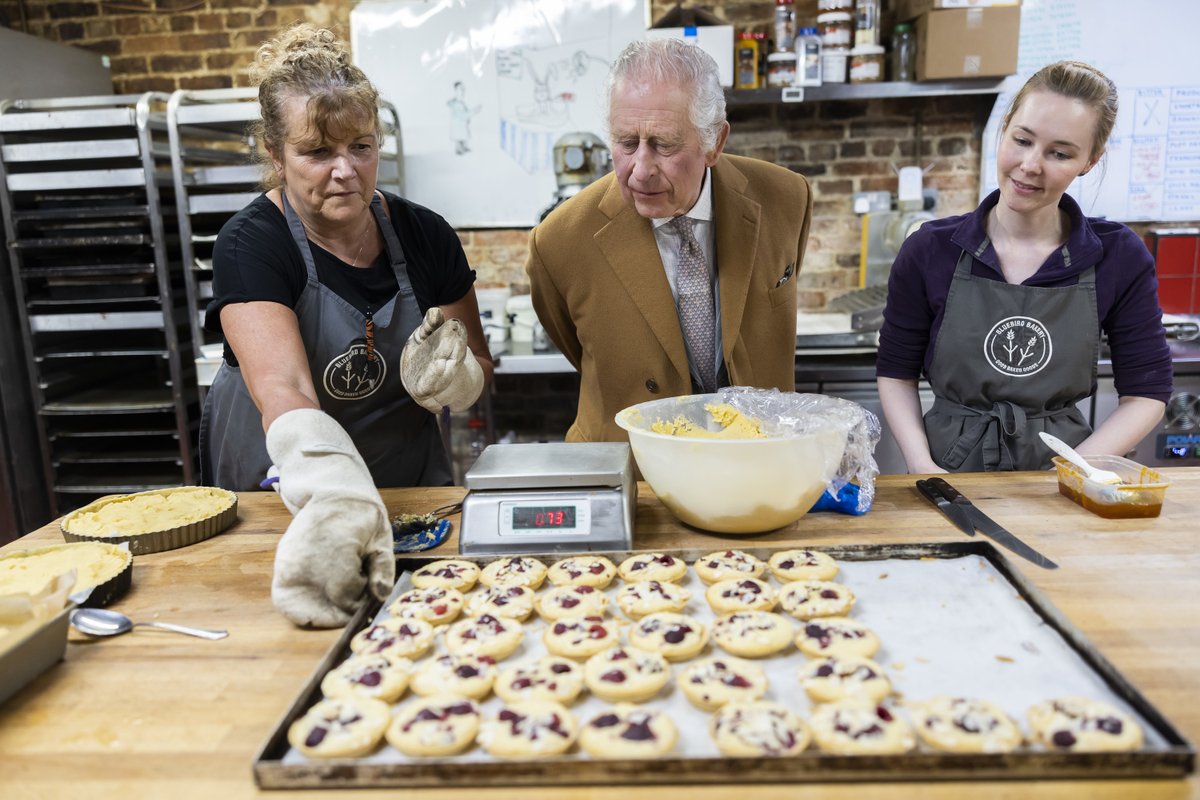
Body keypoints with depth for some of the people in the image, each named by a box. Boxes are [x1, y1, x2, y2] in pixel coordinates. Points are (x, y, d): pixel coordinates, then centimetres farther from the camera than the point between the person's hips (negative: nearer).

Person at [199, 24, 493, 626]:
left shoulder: (425, 236, -6)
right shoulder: (250, 246, -18)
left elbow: (479, 369, 3)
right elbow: (283, 389, -35)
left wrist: (452, 378, -21)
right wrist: (338, 498, -53)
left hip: (411, 489, 3)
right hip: (278, 495, -2)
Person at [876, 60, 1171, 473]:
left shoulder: (1120, 257, 0)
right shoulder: (930, 251, -3)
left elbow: (1146, 392, 4)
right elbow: (896, 373, 3)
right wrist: (921, 465, -11)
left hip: (1060, 463, 1)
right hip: (951, 469, -1)